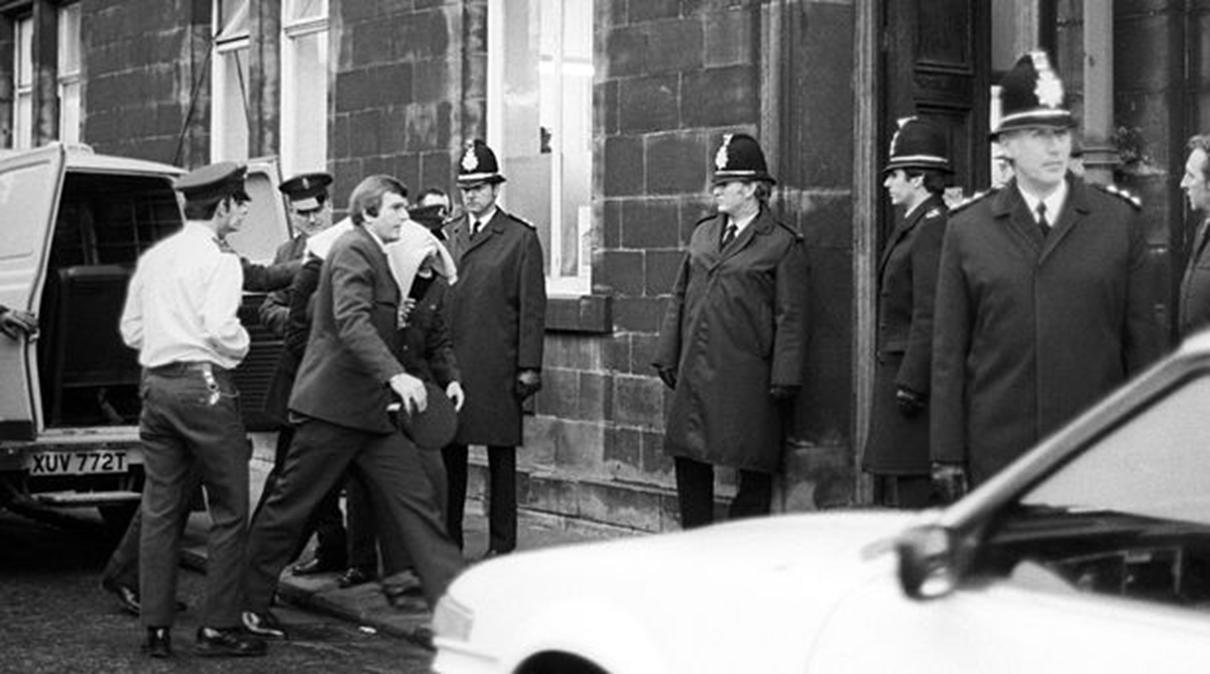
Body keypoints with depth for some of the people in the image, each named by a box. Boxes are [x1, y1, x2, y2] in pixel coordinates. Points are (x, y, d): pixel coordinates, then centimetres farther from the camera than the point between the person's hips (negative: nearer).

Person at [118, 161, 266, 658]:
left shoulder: (153, 258, 14)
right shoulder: (217, 261, -9)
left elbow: (131, 330, 16)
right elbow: (221, 329, -19)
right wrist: (242, 346, 1)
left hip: (156, 385, 7)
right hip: (204, 386, -7)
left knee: (160, 511, 9)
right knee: (229, 510, 0)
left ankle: (157, 628, 10)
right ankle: (219, 627, 0)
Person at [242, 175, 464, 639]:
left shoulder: (372, 254, 18)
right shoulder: (352, 250, -13)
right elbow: (351, 322, -29)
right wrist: (396, 376, -39)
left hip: (368, 410, 9)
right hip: (334, 406, -9)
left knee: (415, 500, 0)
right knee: (290, 506, 3)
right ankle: (248, 603, 16)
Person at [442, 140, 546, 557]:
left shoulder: (521, 238, 1)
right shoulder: (447, 236, 13)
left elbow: (532, 308, -2)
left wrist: (528, 369, -8)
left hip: (496, 370, -4)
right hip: (449, 363, 4)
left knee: (500, 456, 2)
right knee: (449, 453, 7)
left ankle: (502, 545, 9)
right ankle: (448, 542, 15)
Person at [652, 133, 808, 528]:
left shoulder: (783, 244, -4)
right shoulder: (703, 233, 14)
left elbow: (791, 318, -7)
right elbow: (680, 298, 17)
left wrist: (784, 381, -12)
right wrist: (668, 356, 10)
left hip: (747, 377, -6)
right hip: (695, 373, 6)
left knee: (753, 472, 1)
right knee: (688, 462, 9)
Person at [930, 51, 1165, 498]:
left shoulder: (1119, 219, 6)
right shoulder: (966, 229, 6)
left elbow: (1144, 341, 6)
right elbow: (948, 352, 5)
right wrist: (947, 456, 0)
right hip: (997, 455, 0)